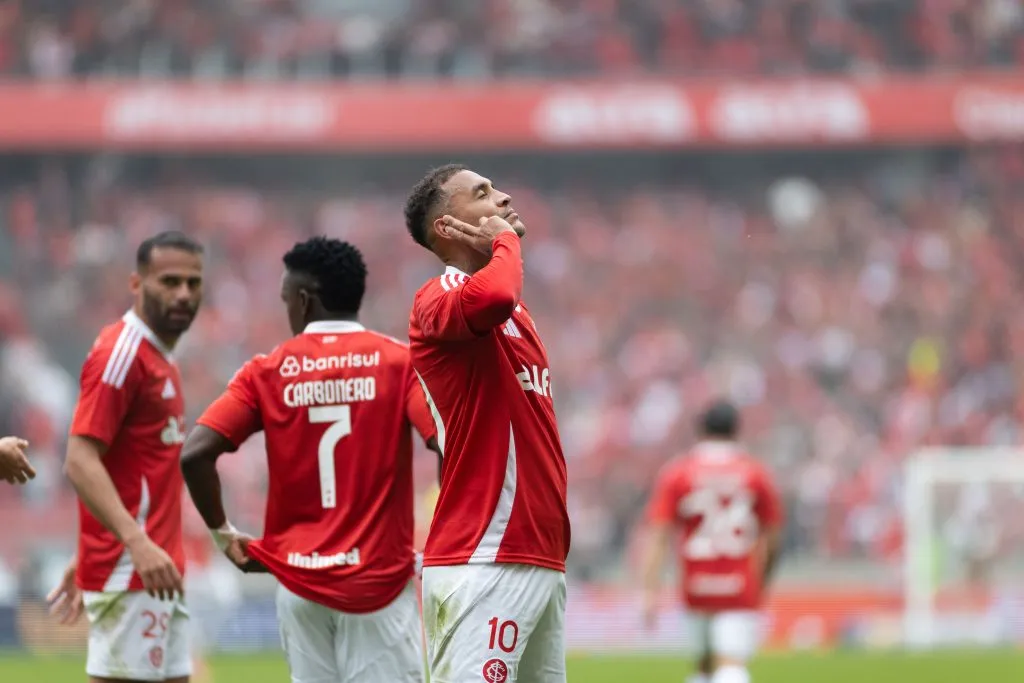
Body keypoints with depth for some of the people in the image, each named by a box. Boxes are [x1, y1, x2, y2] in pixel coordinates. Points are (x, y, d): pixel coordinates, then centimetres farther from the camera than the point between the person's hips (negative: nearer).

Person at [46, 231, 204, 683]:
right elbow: (80, 462, -21)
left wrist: (86, 560, 20)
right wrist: (136, 542, -32)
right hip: (129, 575, -10)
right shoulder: (121, 354, -13)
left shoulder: (159, 358, 17)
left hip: (157, 570, 10)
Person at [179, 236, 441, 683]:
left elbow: (195, 455, -7)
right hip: (379, 577, -2)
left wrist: (223, 532, 6)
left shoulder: (268, 372, 2)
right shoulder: (399, 362, -2)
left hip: (300, 579, 2)